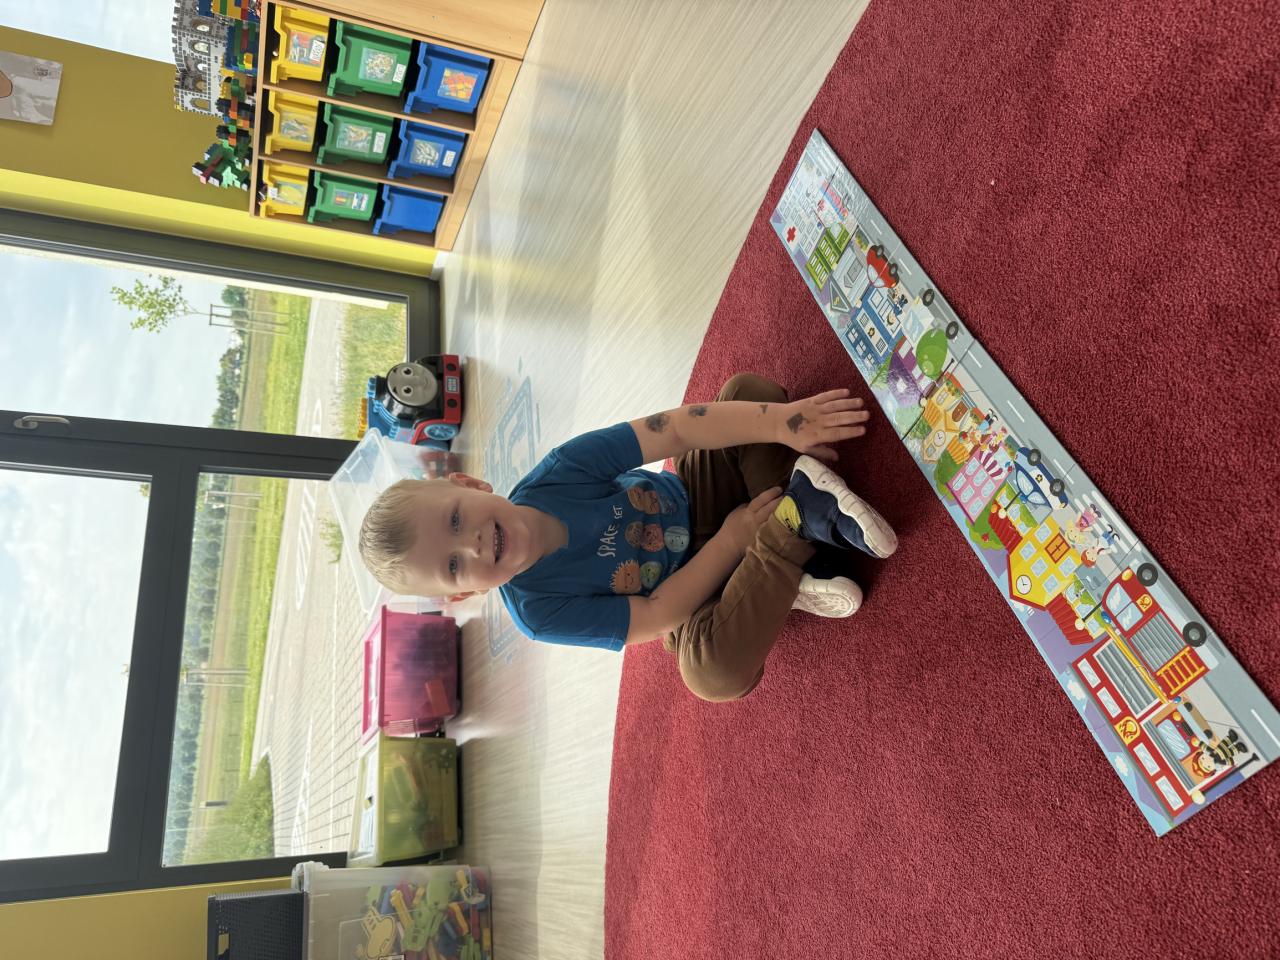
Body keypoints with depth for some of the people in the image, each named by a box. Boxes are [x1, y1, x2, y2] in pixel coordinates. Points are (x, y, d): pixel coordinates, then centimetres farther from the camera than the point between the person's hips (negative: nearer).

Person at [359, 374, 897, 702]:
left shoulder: (558, 473, -25)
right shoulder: (539, 614, -27)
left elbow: (677, 428, -30)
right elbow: (659, 614, -23)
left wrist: (780, 423, -41)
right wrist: (732, 538, -28)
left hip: (695, 493, 3)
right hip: (693, 591, -2)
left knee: (747, 391, -17)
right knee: (714, 672, -37)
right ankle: (795, 519, -24)